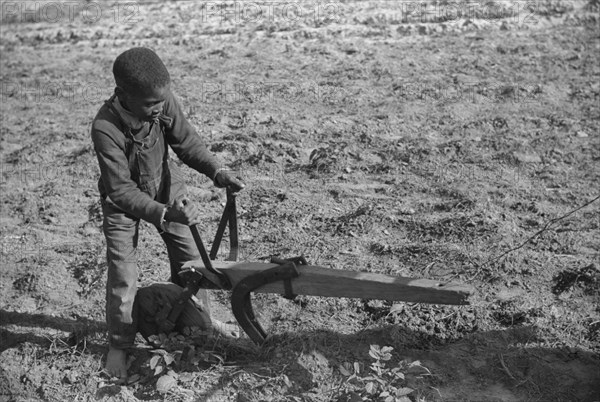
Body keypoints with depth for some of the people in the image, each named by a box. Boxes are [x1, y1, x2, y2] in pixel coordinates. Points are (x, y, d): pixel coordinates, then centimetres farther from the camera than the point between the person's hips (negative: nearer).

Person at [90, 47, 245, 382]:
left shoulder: (163, 102, -24)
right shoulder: (105, 128, -36)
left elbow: (187, 141, -11)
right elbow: (122, 190, -34)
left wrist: (217, 171, -26)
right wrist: (164, 214, -46)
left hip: (166, 188, 4)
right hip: (124, 201, -4)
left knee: (191, 258, 8)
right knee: (123, 276, -4)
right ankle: (119, 346, 16)